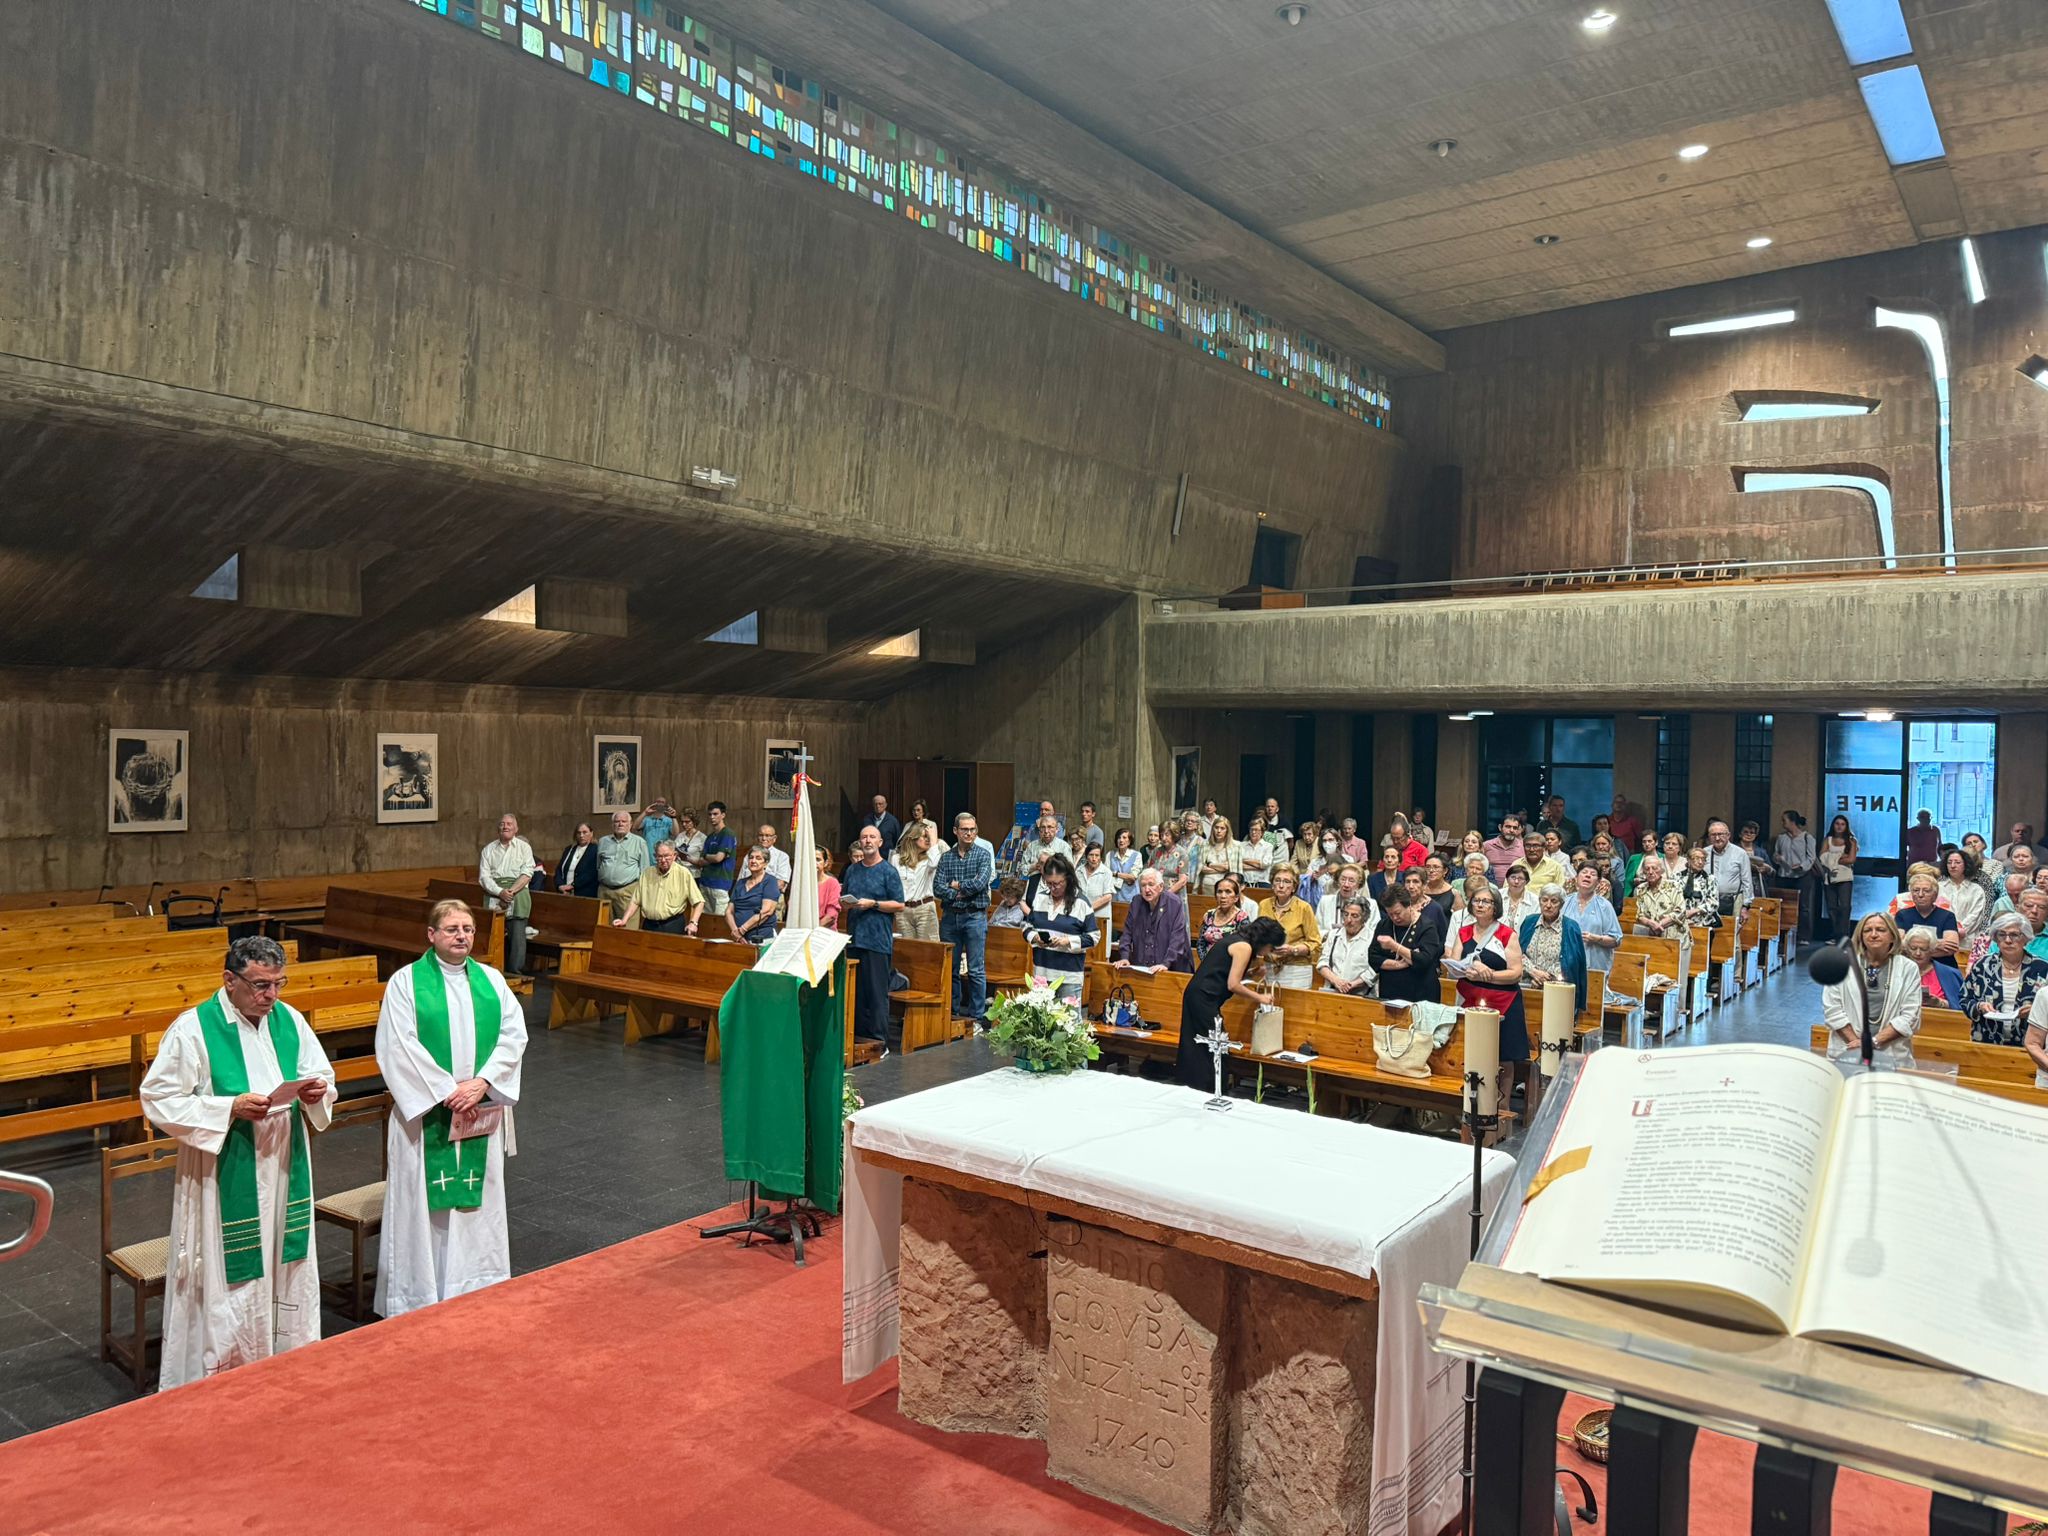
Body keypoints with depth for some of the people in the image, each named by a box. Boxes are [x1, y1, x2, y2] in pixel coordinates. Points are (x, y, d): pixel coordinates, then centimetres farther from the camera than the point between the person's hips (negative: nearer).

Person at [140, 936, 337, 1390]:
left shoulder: (289, 1019, 3)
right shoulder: (193, 1028, -12)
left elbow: (322, 1076, 12)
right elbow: (159, 1100, -11)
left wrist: (316, 1091, -11)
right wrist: (229, 1108, -22)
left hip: (285, 1175, 5)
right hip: (224, 1184, -5)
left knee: (287, 1275, 15)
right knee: (228, 1284, 2)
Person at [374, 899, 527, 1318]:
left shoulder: (491, 980, 7)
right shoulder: (406, 981, -3)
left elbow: (514, 1035, 1)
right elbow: (399, 1046, -11)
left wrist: (482, 1082, -13)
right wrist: (446, 1090, -16)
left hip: (482, 1112, 3)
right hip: (424, 1112, -3)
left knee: (477, 1200, 10)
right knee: (422, 1200, 2)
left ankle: (475, 1287, 21)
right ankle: (420, 1296, 13)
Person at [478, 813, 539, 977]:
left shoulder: (524, 847, 12)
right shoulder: (489, 849, 16)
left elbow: (527, 874, 1)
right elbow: (484, 877, 6)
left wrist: (511, 891, -13)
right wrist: (500, 892, -11)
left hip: (517, 893, -2)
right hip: (494, 895, 2)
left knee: (517, 935, -12)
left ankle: (515, 972, -12)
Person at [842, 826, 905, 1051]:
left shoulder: (888, 871, -1)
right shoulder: (852, 870, 15)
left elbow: (899, 905, -5)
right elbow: (843, 901, 23)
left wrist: (873, 904, -14)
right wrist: (845, 903, 0)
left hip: (878, 939, -5)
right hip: (854, 937, 6)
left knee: (877, 992, -5)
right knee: (855, 991, 8)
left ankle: (880, 1043, -1)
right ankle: (858, 1036, 16)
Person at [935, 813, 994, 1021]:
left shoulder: (983, 854, 0)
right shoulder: (946, 857, 8)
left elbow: (980, 883, -16)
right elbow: (937, 888, -3)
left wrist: (957, 885, -5)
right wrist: (960, 894, -13)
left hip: (975, 916, -3)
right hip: (950, 916, 3)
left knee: (976, 970, -2)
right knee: (950, 968, 10)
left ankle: (977, 1015, 5)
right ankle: (951, 1011, 21)